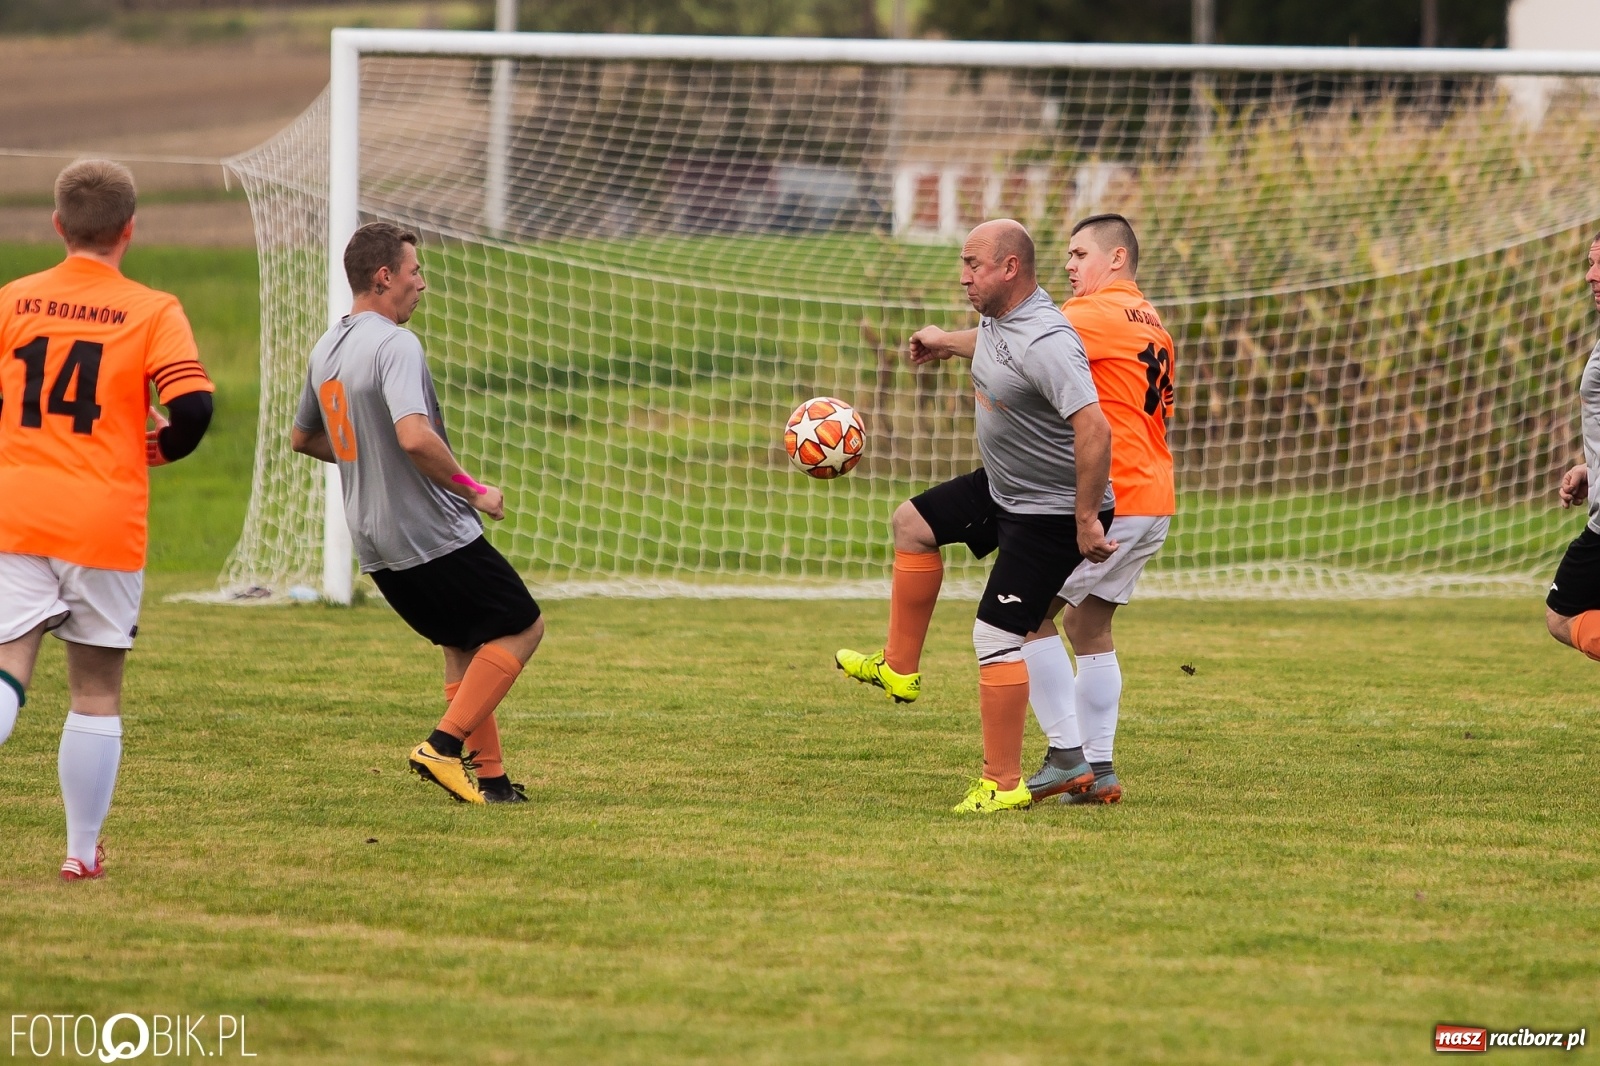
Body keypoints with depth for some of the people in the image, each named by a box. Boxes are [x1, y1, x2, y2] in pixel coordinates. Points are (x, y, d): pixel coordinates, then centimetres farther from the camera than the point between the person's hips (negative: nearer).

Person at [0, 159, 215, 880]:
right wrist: (163, 446, 9)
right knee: (96, 691, 11)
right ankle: (83, 852, 17)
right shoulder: (152, 313, -3)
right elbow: (193, 406, -13)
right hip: (105, 523, -1)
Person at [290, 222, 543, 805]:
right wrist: (472, 489, -18)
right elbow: (414, 436, -31)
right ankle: (444, 745, -6)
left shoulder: (325, 350, 10)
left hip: (376, 547, 9)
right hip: (435, 536, -9)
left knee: (464, 645, 19)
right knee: (523, 626, 4)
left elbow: (302, 438, 24)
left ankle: (488, 776, 13)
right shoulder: (396, 346, -18)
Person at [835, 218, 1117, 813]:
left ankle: (1003, 785, -6)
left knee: (996, 639, -12)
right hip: (1004, 489, 11)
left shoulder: (1045, 343, -31)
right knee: (913, 523, 23)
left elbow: (1094, 429, -37)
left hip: (1053, 513, -11)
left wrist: (1086, 519, -35)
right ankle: (899, 669, 32)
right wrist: (950, 342, 43)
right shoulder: (998, 318, 0)